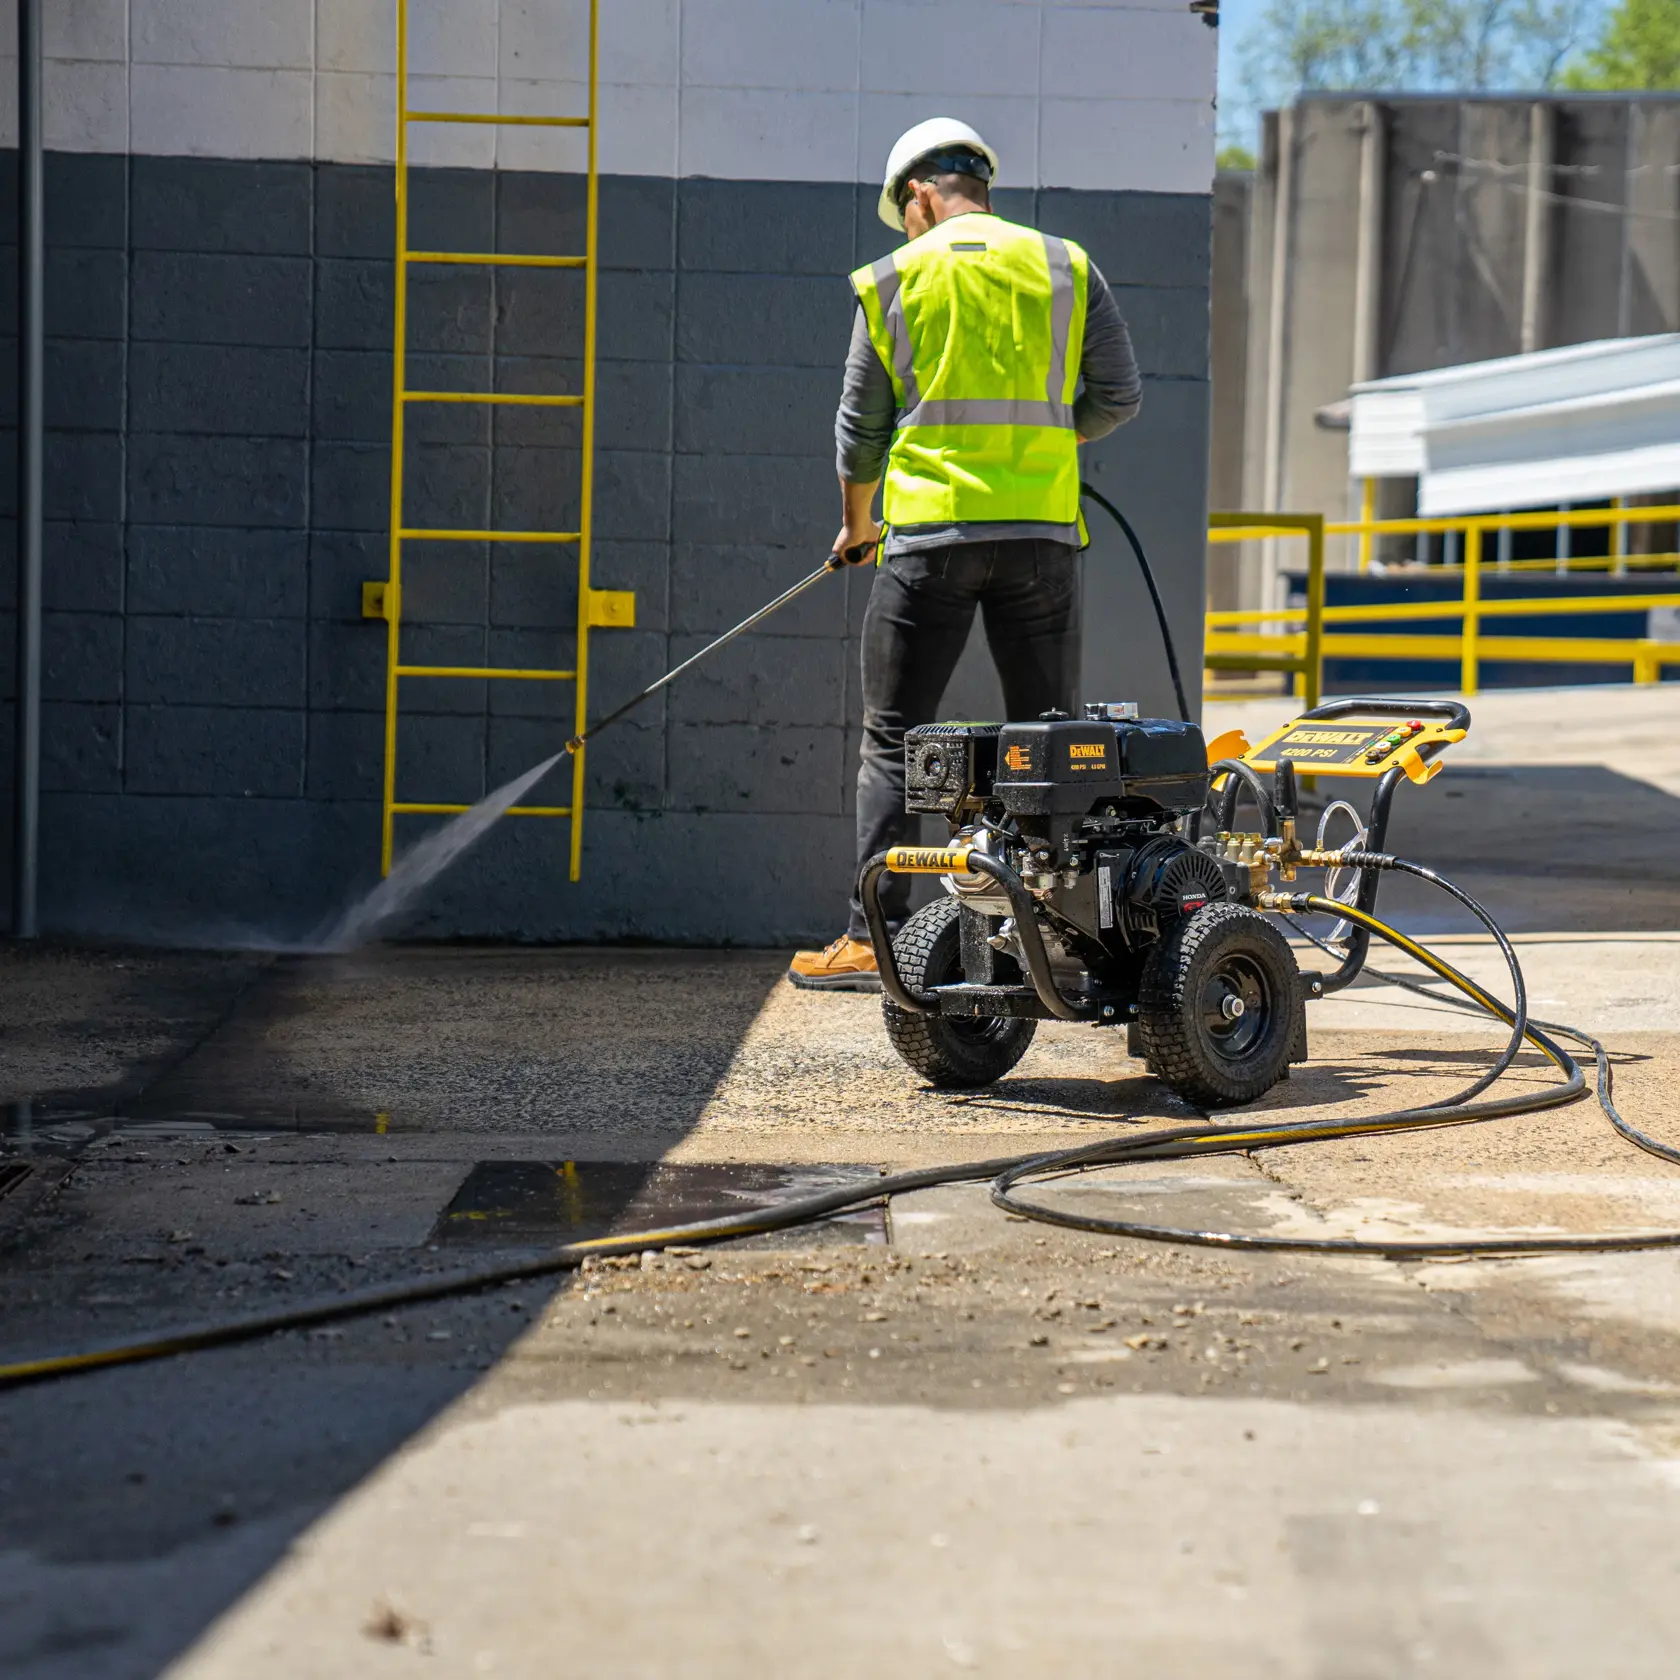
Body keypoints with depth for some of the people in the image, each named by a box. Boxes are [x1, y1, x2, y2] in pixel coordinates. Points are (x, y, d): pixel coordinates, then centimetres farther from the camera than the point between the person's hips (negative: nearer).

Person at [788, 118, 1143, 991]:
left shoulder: (891, 280, 5)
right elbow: (1118, 397, 5)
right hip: (1041, 530, 2)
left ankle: (874, 938, 2)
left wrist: (855, 527, 26)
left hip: (929, 532, -1)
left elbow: (860, 428, 9)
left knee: (893, 740, 4)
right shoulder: (1066, 266, 8)